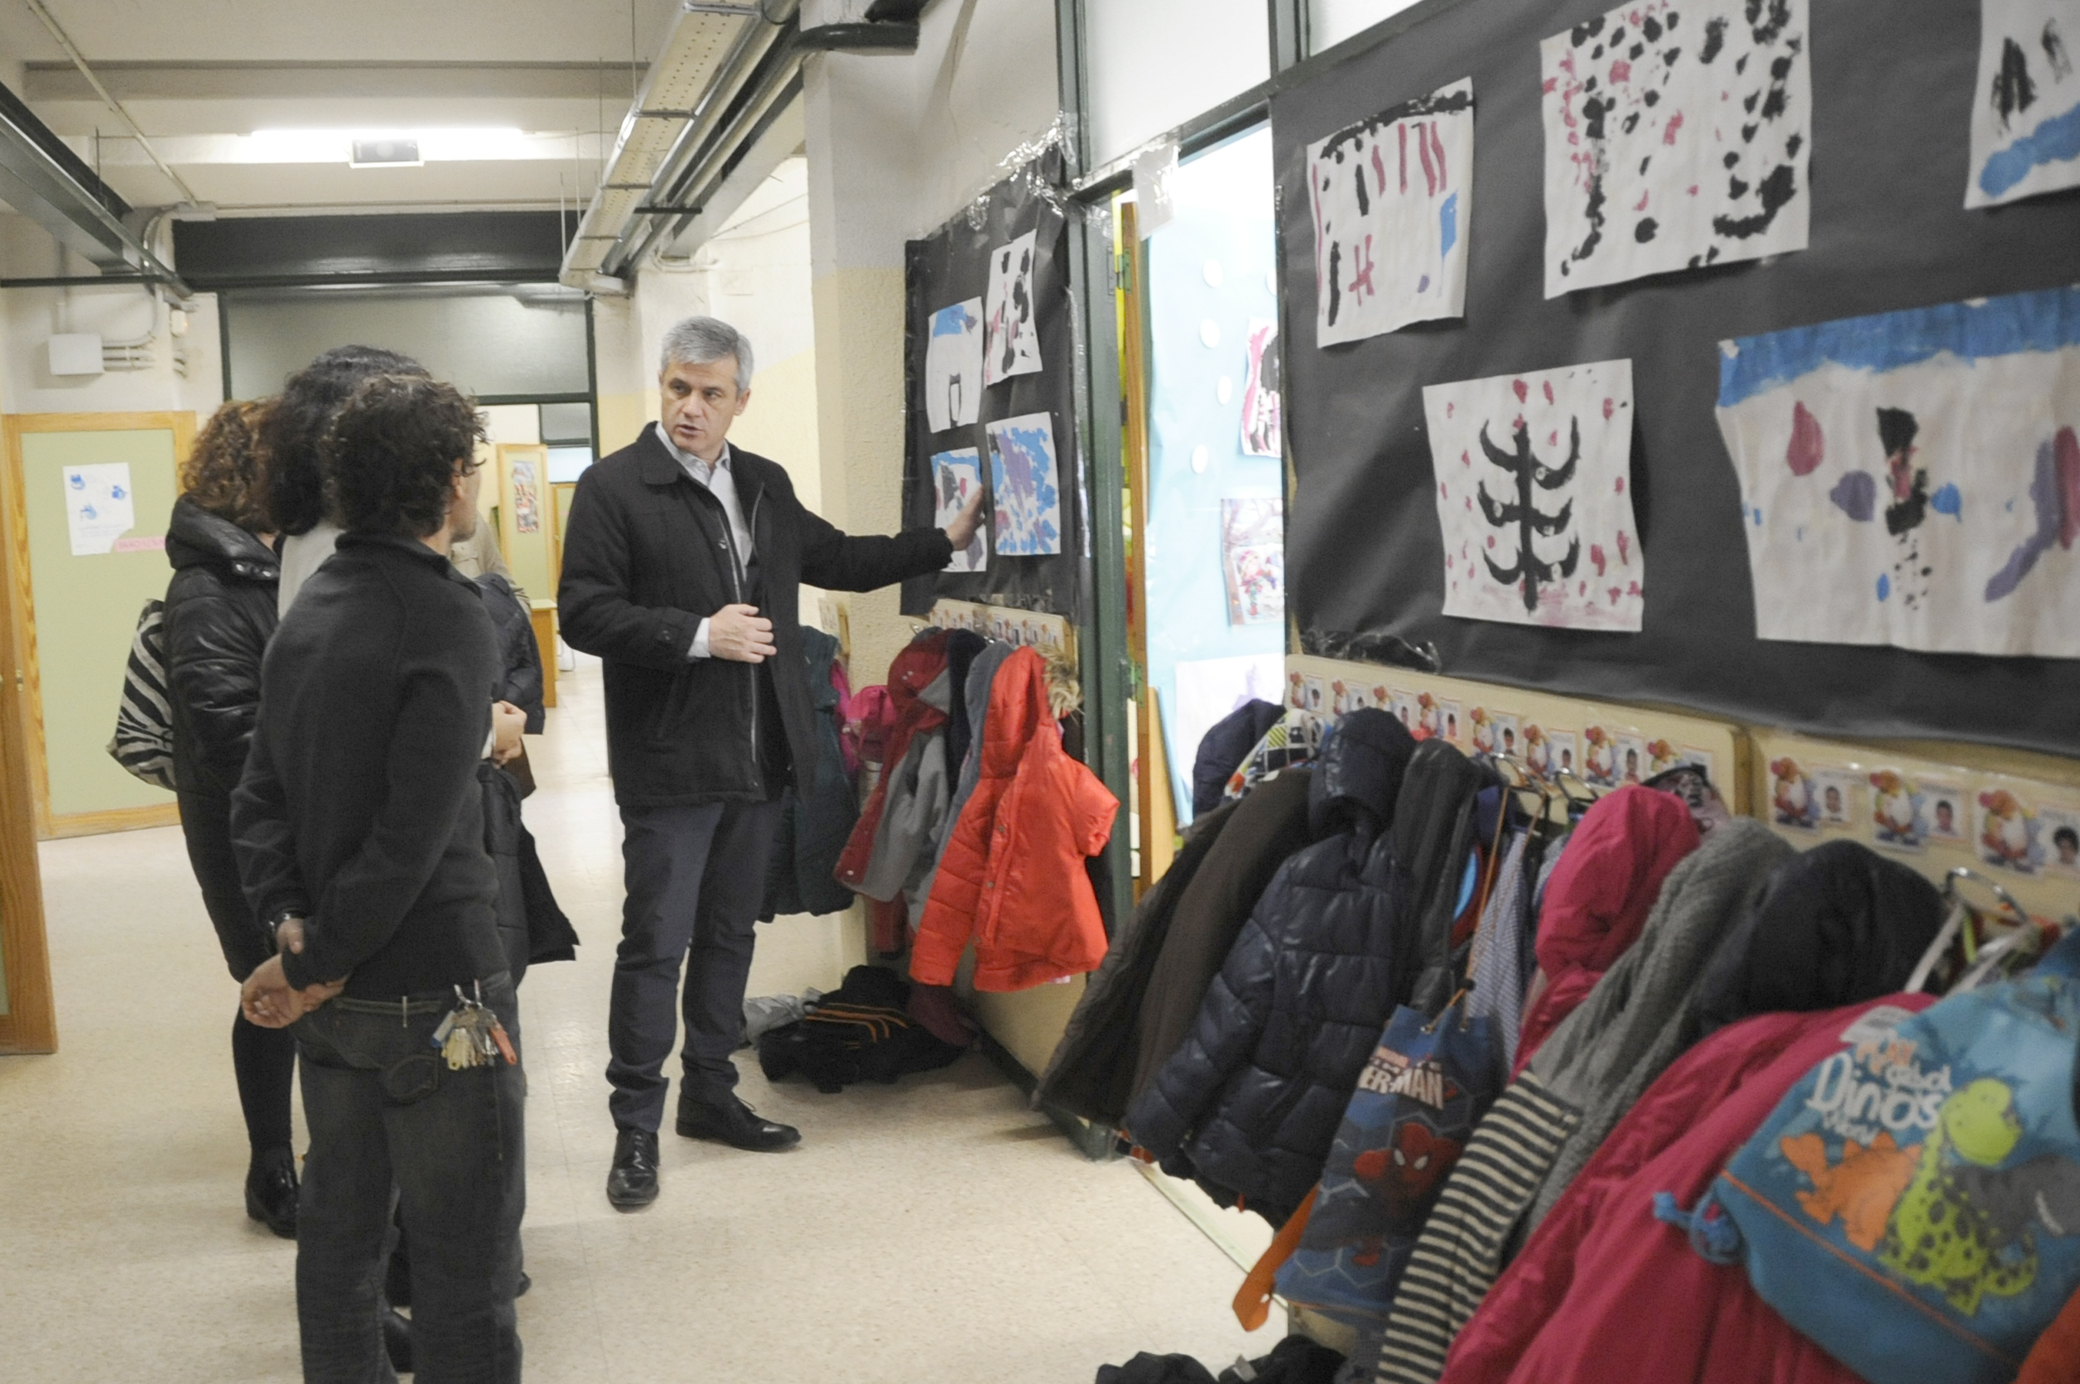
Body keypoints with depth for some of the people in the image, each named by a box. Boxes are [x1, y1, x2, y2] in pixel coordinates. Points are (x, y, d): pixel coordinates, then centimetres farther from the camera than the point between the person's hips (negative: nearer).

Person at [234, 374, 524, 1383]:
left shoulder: (309, 610, 8)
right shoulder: (448, 623, -17)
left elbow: (260, 796, 8)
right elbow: (412, 838, -22)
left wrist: (290, 924, -2)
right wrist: (311, 964, -12)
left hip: (332, 998, 8)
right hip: (432, 995, -8)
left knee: (338, 1226, 19)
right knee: (464, 1262, 2)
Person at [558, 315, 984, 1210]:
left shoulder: (766, 486, 12)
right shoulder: (613, 488, -8)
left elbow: (836, 560, 25)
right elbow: (583, 613, -14)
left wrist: (945, 542, 25)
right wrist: (699, 634, -21)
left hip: (757, 757, 6)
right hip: (668, 760, -6)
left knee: (730, 935, 16)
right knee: (656, 942, -2)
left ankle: (710, 1094, 29)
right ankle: (635, 1126, 10)